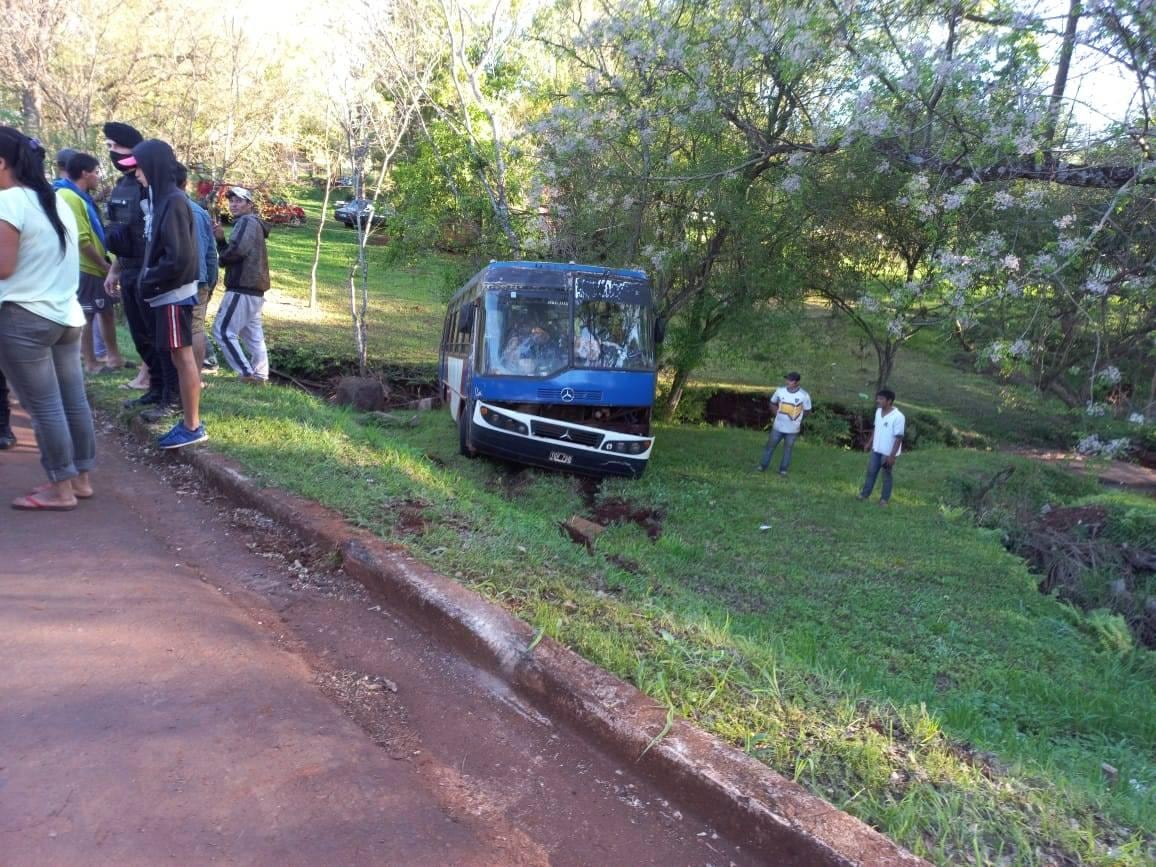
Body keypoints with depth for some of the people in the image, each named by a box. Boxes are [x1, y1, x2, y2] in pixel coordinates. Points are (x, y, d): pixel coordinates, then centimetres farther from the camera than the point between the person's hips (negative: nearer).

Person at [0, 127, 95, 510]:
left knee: (44, 406, -2)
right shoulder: (57, 200, 13)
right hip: (67, 314, 8)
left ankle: (61, 489, 5)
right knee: (74, 400, 11)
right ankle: (81, 478, 19)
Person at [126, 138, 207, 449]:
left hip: (174, 293, -9)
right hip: (168, 292, 9)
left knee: (183, 356, -4)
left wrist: (149, 284, -12)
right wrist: (148, 282, 8)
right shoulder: (161, 199, 13)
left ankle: (193, 426, 2)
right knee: (179, 357, 12)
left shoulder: (174, 201, -16)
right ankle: (188, 421, 19)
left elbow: (180, 257, -22)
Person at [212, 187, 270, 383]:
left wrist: (222, 257, -4)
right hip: (253, 288, 10)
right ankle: (260, 374, 15)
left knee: (223, 330, -8)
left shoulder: (247, 221, -8)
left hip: (243, 288, -10)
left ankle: (246, 373, -10)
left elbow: (237, 250, -23)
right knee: (253, 334, 12)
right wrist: (221, 240, 3)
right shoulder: (250, 224, 24)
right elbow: (230, 252, 20)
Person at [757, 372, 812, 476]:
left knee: (788, 449, 13)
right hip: (778, 426, 2)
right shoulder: (780, 390, -11)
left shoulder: (804, 396, -18)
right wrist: (777, 415, 0)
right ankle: (763, 466, 28)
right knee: (770, 446, 12)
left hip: (792, 429, -2)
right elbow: (772, 403, 7)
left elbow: (807, 411, -3)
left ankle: (783, 469, 28)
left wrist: (795, 417, -2)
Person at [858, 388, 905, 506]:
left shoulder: (898, 417, -24)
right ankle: (865, 493, 27)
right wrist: (870, 443, 15)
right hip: (876, 449, 6)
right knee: (871, 471, 14)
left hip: (888, 452, -6)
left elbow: (899, 438, -21)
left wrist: (892, 455, -21)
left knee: (886, 475, 9)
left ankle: (885, 498, 23)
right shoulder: (878, 412, -1)